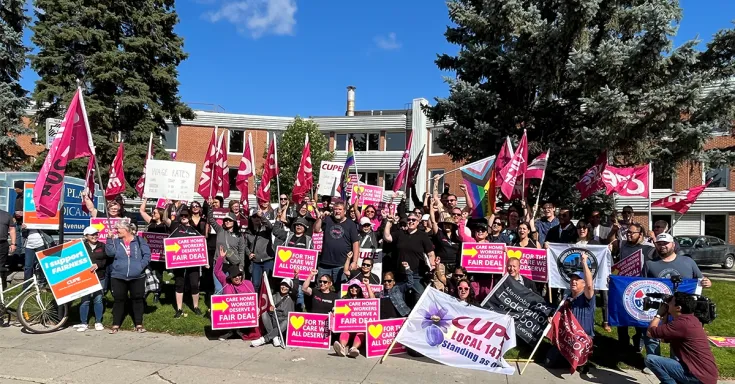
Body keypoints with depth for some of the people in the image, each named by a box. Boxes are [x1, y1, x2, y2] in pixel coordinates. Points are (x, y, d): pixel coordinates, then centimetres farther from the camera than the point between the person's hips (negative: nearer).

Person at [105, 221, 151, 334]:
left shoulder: (139, 240, 1)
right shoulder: (116, 241, 7)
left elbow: (147, 254, -3)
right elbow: (110, 253, -9)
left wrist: (141, 266, -14)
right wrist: (109, 239, -11)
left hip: (137, 277, -1)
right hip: (118, 277, 1)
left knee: (137, 299, 5)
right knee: (119, 300, 6)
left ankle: (139, 324, 15)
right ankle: (116, 325, 17)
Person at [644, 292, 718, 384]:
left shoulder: (682, 323, -19)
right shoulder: (690, 319, 12)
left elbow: (650, 333, -14)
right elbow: (665, 337, 19)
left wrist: (659, 314, 0)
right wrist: (664, 315, 13)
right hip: (707, 375, 10)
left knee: (650, 359, -15)